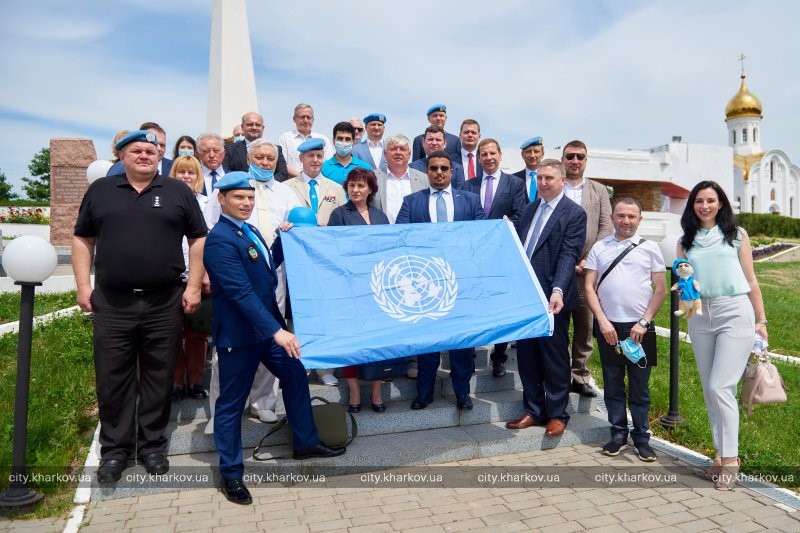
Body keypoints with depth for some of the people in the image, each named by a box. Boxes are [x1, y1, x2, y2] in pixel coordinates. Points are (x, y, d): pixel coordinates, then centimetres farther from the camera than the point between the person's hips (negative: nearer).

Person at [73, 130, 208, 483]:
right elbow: (82, 239, 12)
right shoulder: (100, 190, 9)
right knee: (112, 378, 6)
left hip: (165, 302, -1)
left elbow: (198, 239, 5)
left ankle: (152, 445, 22)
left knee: (159, 377, 7)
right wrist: (83, 286, 3)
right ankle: (115, 449, 22)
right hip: (112, 303, 1)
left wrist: (193, 286, -2)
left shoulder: (178, 192, 6)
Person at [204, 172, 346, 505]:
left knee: (295, 375, 18)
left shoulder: (250, 231, 9)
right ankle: (231, 473, 23)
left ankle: (305, 443, 36)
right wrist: (277, 330, -30)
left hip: (266, 327, 10)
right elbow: (241, 292, -27)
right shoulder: (219, 240, -20)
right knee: (231, 403, 6)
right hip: (239, 334, -9)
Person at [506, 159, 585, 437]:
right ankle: (533, 410, 26)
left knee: (555, 357, 6)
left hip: (552, 297, -6)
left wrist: (558, 291, -28)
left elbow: (569, 255, -15)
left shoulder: (574, 213, -5)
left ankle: (557, 414, 21)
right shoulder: (529, 209, 14)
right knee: (526, 355, 12)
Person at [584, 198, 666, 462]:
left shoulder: (650, 248, 4)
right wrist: (603, 321, -6)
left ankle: (641, 438, 20)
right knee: (613, 385, 9)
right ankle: (618, 435, 22)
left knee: (640, 387, 7)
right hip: (608, 326, 1)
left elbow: (660, 289, 3)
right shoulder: (599, 248, 5)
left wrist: (644, 322, -6)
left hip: (640, 328, -1)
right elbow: (589, 287, 2)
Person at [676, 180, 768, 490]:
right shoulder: (685, 241, 12)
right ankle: (721, 453, 20)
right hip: (700, 316, 4)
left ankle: (730, 459, 2)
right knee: (709, 390, 8)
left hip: (735, 313, -3)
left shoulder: (736, 235, 6)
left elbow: (750, 281, 6)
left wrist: (761, 320, 3)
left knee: (721, 388, -10)